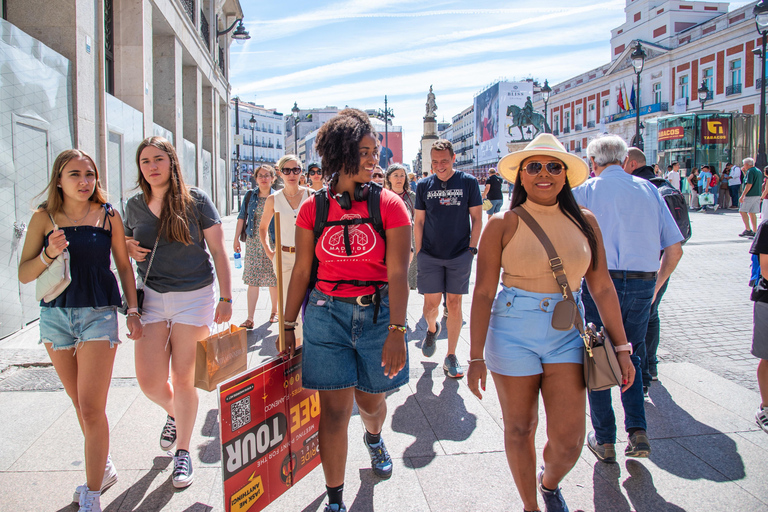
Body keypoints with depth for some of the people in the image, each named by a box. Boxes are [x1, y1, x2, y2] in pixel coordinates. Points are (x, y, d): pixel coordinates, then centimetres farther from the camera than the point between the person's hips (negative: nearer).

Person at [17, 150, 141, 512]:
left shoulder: (108, 216, -2)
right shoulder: (44, 218, 1)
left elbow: (124, 265, 7)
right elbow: (24, 274, 1)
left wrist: (133, 311, 3)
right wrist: (49, 254, -18)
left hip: (99, 315, -3)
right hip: (55, 315, 3)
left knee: (92, 408, -6)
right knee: (79, 402, 15)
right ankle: (103, 468, 35)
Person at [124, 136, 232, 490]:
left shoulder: (195, 201, -5)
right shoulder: (134, 206, 6)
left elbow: (218, 250, -4)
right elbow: (128, 245, 21)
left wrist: (225, 297, -9)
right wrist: (128, 249, -4)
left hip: (194, 297, -3)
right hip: (152, 297, 4)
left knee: (183, 378, 3)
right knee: (149, 380, 1)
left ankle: (183, 451, 23)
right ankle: (174, 413, 37)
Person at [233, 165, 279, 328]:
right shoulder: (250, 196, 7)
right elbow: (242, 217, 11)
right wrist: (236, 238, 8)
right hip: (253, 242, 2)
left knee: (274, 279, 5)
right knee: (252, 280, -2)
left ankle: (274, 311, 25)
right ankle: (250, 318, -1)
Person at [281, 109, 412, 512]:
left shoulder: (389, 205, -5)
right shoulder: (314, 208, 0)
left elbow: (397, 273, -12)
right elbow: (301, 271, 5)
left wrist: (396, 331, -20)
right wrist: (288, 326, 7)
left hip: (378, 313, 0)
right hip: (326, 315, 0)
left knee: (370, 400, 16)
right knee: (334, 408, -1)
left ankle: (373, 438, 54)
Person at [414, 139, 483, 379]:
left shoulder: (468, 182, 0)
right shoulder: (424, 185, 4)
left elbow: (476, 218, 4)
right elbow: (418, 221, 7)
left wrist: (472, 247, -4)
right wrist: (418, 252, 2)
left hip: (460, 255, -1)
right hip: (430, 255, 1)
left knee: (454, 304, 3)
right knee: (431, 303, 0)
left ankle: (451, 357, 15)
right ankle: (432, 329, 36)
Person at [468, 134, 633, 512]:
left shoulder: (584, 221, 3)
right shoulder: (503, 224, -5)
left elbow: (602, 287, 7)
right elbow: (483, 292, -6)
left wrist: (621, 347, 6)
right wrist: (476, 357, -8)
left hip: (567, 334, 2)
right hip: (513, 334, -2)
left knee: (569, 441, 1)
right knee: (519, 430, 11)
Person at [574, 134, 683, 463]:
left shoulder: (586, 190, 0)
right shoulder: (648, 189, 9)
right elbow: (675, 248, 8)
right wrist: (655, 286, 19)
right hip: (643, 285, 3)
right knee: (630, 358, 20)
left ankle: (605, 441, 17)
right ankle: (637, 431, 9)